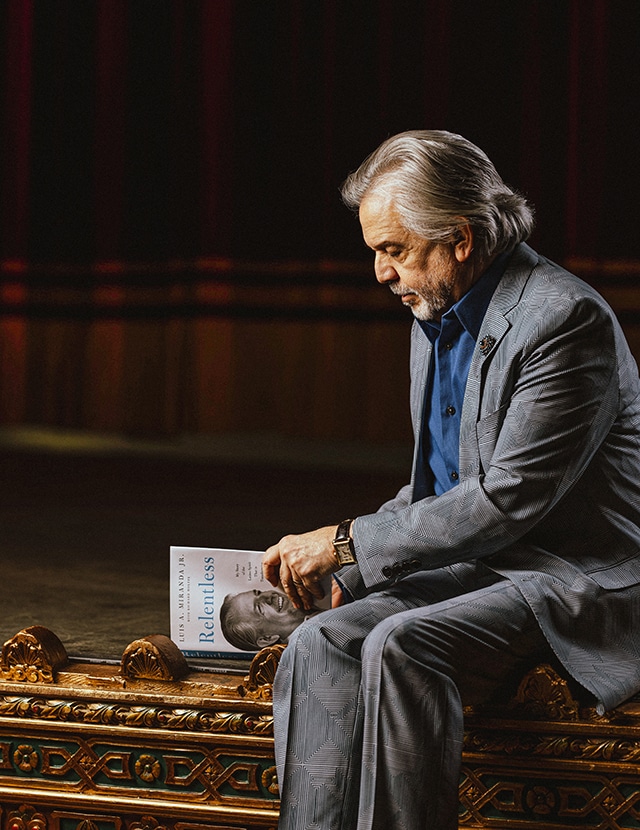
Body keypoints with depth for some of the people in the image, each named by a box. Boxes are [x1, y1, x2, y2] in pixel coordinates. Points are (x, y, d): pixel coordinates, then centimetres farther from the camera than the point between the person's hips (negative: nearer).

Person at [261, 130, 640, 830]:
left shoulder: (563, 318, -18)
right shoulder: (435, 318, 12)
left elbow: (508, 500, -22)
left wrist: (351, 542, -16)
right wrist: (354, 560, 4)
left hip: (579, 581, -8)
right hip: (476, 565, 8)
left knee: (400, 646, -31)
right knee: (319, 647, -16)